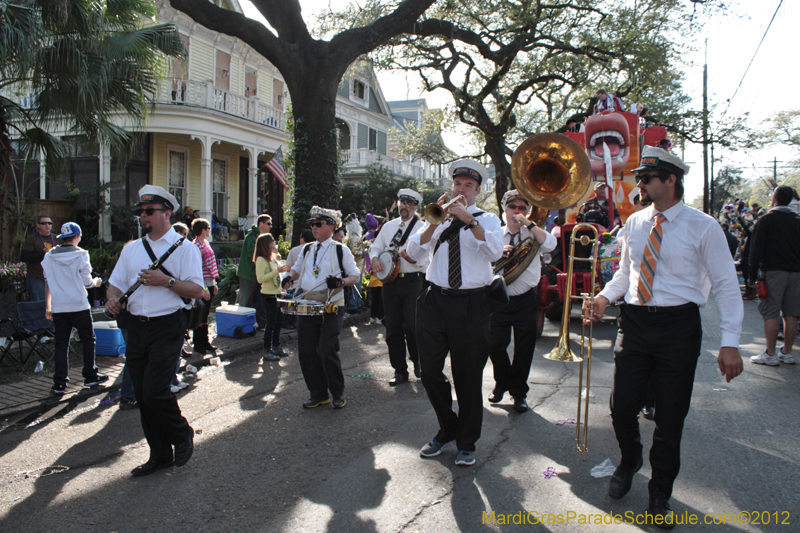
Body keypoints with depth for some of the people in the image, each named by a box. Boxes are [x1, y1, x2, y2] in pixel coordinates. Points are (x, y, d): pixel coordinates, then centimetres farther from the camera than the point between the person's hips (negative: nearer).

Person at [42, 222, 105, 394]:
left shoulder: (49, 256, 5)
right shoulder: (81, 255, -7)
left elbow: (47, 283, 8)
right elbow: (87, 282, -7)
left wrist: (48, 307, 14)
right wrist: (96, 282, 16)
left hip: (58, 308, 4)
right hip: (79, 306, -3)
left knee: (61, 344, 7)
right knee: (88, 340, 11)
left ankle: (59, 383, 5)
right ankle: (90, 376, 16)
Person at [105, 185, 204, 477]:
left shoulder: (183, 247, -2)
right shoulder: (131, 249, 16)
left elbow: (197, 290, -9)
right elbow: (115, 284, 15)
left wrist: (166, 281, -19)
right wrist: (112, 298, -6)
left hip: (167, 326, -6)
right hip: (136, 327, 6)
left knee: (154, 390, -14)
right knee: (142, 394, 9)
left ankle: (183, 435, 13)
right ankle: (160, 454, 23)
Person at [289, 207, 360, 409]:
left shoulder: (340, 250, 1)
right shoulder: (307, 250, 16)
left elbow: (356, 276, 1)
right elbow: (296, 270, 30)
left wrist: (340, 281, -18)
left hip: (331, 307, -5)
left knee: (327, 350, -9)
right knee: (306, 351, 4)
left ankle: (338, 393, 10)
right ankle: (318, 393, 19)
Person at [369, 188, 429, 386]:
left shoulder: (422, 228, 0)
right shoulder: (389, 226, 15)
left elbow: (428, 257, -7)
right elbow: (376, 247, 21)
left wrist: (413, 259, -25)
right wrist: (374, 258, 0)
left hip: (413, 282, -4)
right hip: (390, 280, 5)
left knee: (412, 326, -4)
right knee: (393, 327, 5)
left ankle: (418, 361, 23)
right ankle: (400, 371, 14)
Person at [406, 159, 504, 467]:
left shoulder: (488, 219, 7)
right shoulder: (439, 218, 12)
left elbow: (495, 252, -14)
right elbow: (413, 253, -1)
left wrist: (468, 219, -20)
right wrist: (435, 222, -12)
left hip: (471, 305, -2)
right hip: (435, 301, 3)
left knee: (468, 376, 5)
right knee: (430, 372, 6)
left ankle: (466, 443, 23)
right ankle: (447, 429, 30)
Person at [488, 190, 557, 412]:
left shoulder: (532, 234, 4)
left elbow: (550, 244, -17)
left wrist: (529, 224, -18)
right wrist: (499, 253, -14)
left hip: (525, 300, -1)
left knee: (524, 349, 4)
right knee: (495, 346, 2)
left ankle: (519, 393, 22)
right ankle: (502, 383, 29)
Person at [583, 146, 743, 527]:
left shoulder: (703, 227, -6)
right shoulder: (635, 223, 8)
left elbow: (726, 286, -6)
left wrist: (729, 342, -13)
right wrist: (604, 298, -1)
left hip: (678, 326, -3)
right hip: (634, 322, 4)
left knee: (670, 417, 6)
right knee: (622, 407, 4)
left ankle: (660, 495, 28)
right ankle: (629, 461, 37)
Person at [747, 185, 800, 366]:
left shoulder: (766, 219, -4)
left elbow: (757, 250, -7)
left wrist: (752, 276, -4)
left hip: (773, 271, -5)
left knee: (770, 313, -3)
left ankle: (770, 354, -4)